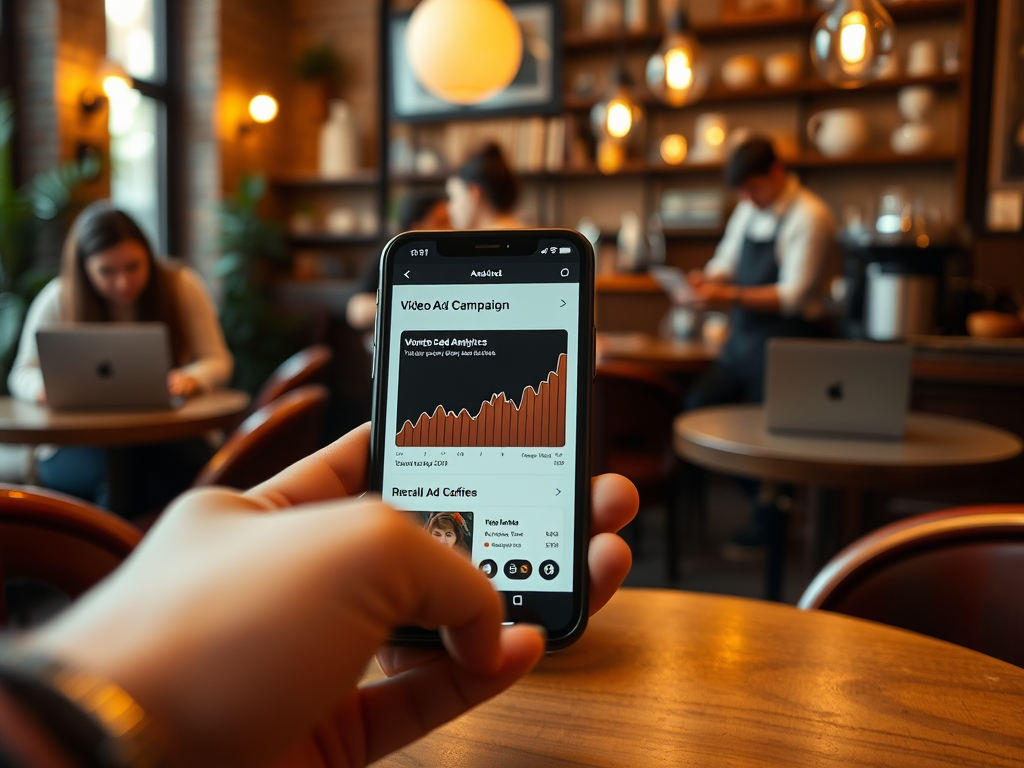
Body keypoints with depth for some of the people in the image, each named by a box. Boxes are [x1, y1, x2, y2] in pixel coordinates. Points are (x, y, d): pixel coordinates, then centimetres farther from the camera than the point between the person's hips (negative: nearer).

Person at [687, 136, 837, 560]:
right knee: (698, 403, -2)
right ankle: (764, 494, 16)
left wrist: (731, 296, -27)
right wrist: (708, 279, -4)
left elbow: (793, 295, -19)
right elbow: (725, 262, 19)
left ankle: (763, 528, 20)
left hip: (785, 339, -8)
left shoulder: (810, 216, -12)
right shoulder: (748, 210, 12)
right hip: (743, 337, 8)